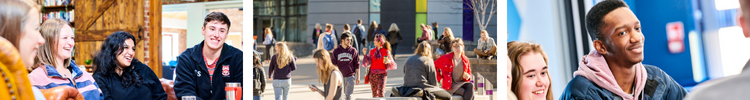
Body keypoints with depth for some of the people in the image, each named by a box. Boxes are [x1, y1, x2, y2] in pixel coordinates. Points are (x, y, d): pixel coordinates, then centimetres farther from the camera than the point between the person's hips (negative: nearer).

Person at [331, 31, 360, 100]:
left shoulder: (353, 50, 2)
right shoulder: (336, 51, 2)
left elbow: (357, 65, 5)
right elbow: (333, 65, 5)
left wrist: (358, 77, 3)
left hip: (350, 77, 0)